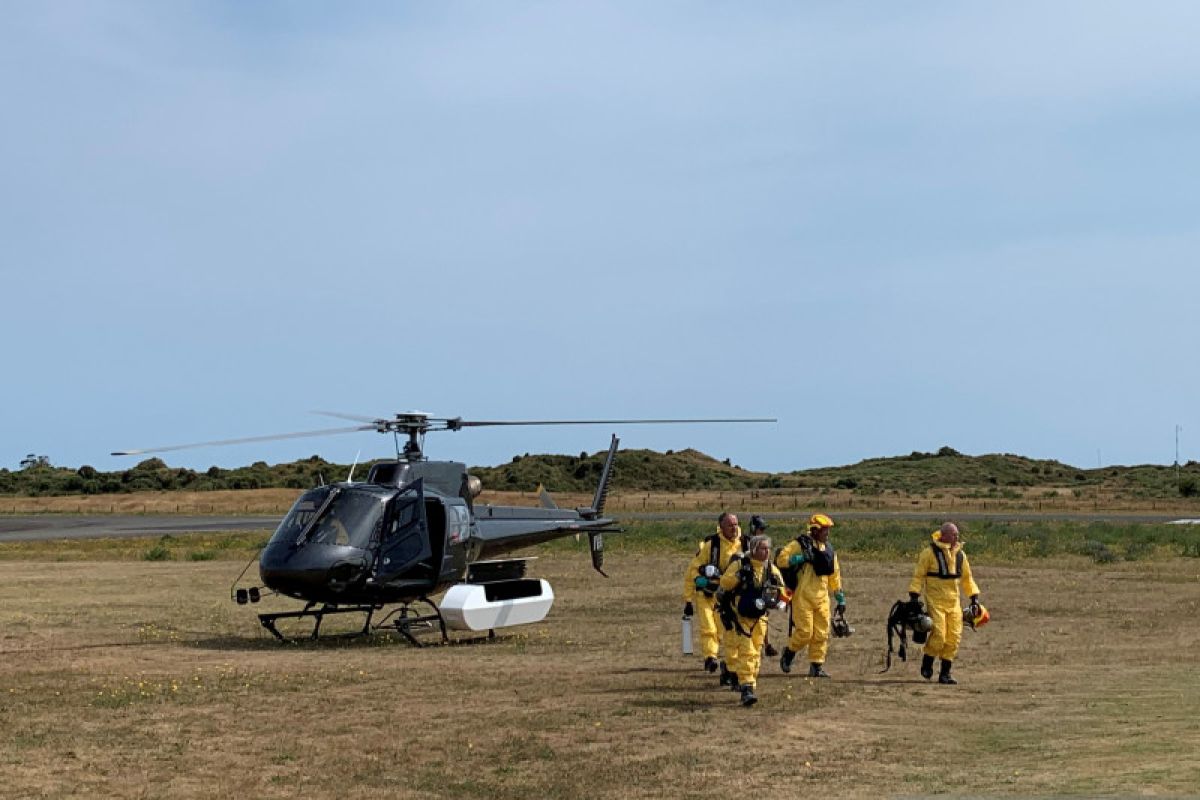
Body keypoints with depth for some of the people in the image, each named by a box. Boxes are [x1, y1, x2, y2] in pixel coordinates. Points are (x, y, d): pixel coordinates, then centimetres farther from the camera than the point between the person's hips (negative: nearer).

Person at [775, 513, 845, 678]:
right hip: (802, 596, -6)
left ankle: (817, 666, 12)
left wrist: (840, 599, 20)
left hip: (821, 597, 6)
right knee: (804, 632, -7)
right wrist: (801, 558, -22)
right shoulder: (800, 544, -6)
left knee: (821, 634, 4)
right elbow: (781, 559, -12)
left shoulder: (828, 549, 13)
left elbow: (834, 575, 20)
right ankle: (789, 652, 18)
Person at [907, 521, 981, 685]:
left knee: (954, 637, 0)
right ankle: (927, 665, 10)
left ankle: (945, 673, 9)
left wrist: (974, 598, 13)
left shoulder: (960, 555, 10)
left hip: (954, 601, 5)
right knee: (938, 634, -14)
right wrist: (914, 597, -10)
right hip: (935, 601, -5)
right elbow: (918, 576, -4)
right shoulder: (930, 553, -6)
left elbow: (967, 578, 20)